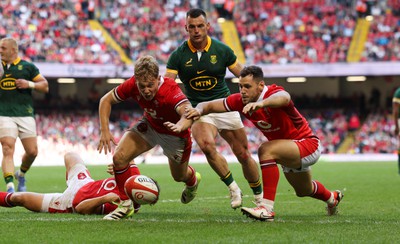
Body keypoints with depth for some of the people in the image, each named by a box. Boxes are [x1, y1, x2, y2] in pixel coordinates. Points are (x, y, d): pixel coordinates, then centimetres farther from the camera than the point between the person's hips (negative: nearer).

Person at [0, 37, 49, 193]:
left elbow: (45, 86, 8)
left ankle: (21, 175, 32)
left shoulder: (27, 67, 6)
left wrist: (29, 84, -10)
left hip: (25, 114, 0)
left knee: (32, 152, 1)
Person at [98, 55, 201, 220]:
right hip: (149, 125, 3)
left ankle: (193, 179, 58)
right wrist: (104, 130, -23)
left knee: (179, 176, 17)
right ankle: (125, 205, 0)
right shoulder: (132, 85, -28)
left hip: (174, 135, -3)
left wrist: (180, 126, -81)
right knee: (119, 157, -18)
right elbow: (106, 100, -12)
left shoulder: (170, 90, -42)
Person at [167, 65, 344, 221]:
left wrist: (260, 103, -77)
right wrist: (199, 110, -34)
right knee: (303, 190, 32)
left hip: (308, 144, -9)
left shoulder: (273, 93, -32)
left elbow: (284, 98, -58)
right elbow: (209, 105, -10)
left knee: (266, 150, -35)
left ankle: (267, 208, -33)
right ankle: (332, 197, 66)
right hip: (291, 149, 9)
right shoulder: (241, 101, -14)